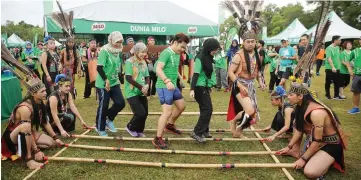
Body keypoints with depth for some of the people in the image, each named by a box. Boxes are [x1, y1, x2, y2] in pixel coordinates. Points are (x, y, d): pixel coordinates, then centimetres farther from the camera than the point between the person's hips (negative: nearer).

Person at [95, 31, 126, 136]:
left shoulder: (117, 51, 8)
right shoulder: (104, 51, -16)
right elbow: (99, 67, -23)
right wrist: (106, 80, -28)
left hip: (114, 83, 7)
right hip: (103, 84, -7)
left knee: (120, 103, -1)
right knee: (103, 106, 1)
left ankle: (109, 119, 24)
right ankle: (100, 129, 20)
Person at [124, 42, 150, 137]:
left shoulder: (144, 62, 9)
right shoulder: (129, 62, -11)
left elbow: (147, 76, 10)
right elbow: (128, 78, -17)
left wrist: (147, 85, -12)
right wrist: (141, 87, -18)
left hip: (142, 93, 6)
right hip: (132, 92, -6)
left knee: (145, 113, 4)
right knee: (140, 113, -11)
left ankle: (139, 130, 27)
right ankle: (130, 127, 16)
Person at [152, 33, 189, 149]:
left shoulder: (177, 54, 11)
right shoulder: (166, 53, -17)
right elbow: (158, 69, -30)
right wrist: (167, 81, -43)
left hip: (173, 86, 9)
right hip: (164, 87, -9)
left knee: (181, 106, 19)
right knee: (167, 112, -13)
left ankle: (170, 125, 40)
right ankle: (158, 139, -4)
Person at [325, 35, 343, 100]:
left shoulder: (337, 47, 9)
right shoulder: (329, 48, -14)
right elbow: (329, 59, -22)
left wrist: (339, 65, 17)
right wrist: (333, 67, -30)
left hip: (337, 68, 7)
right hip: (330, 69, -7)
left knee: (337, 82, 8)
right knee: (328, 82, 6)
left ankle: (336, 95, 17)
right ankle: (327, 95, 19)